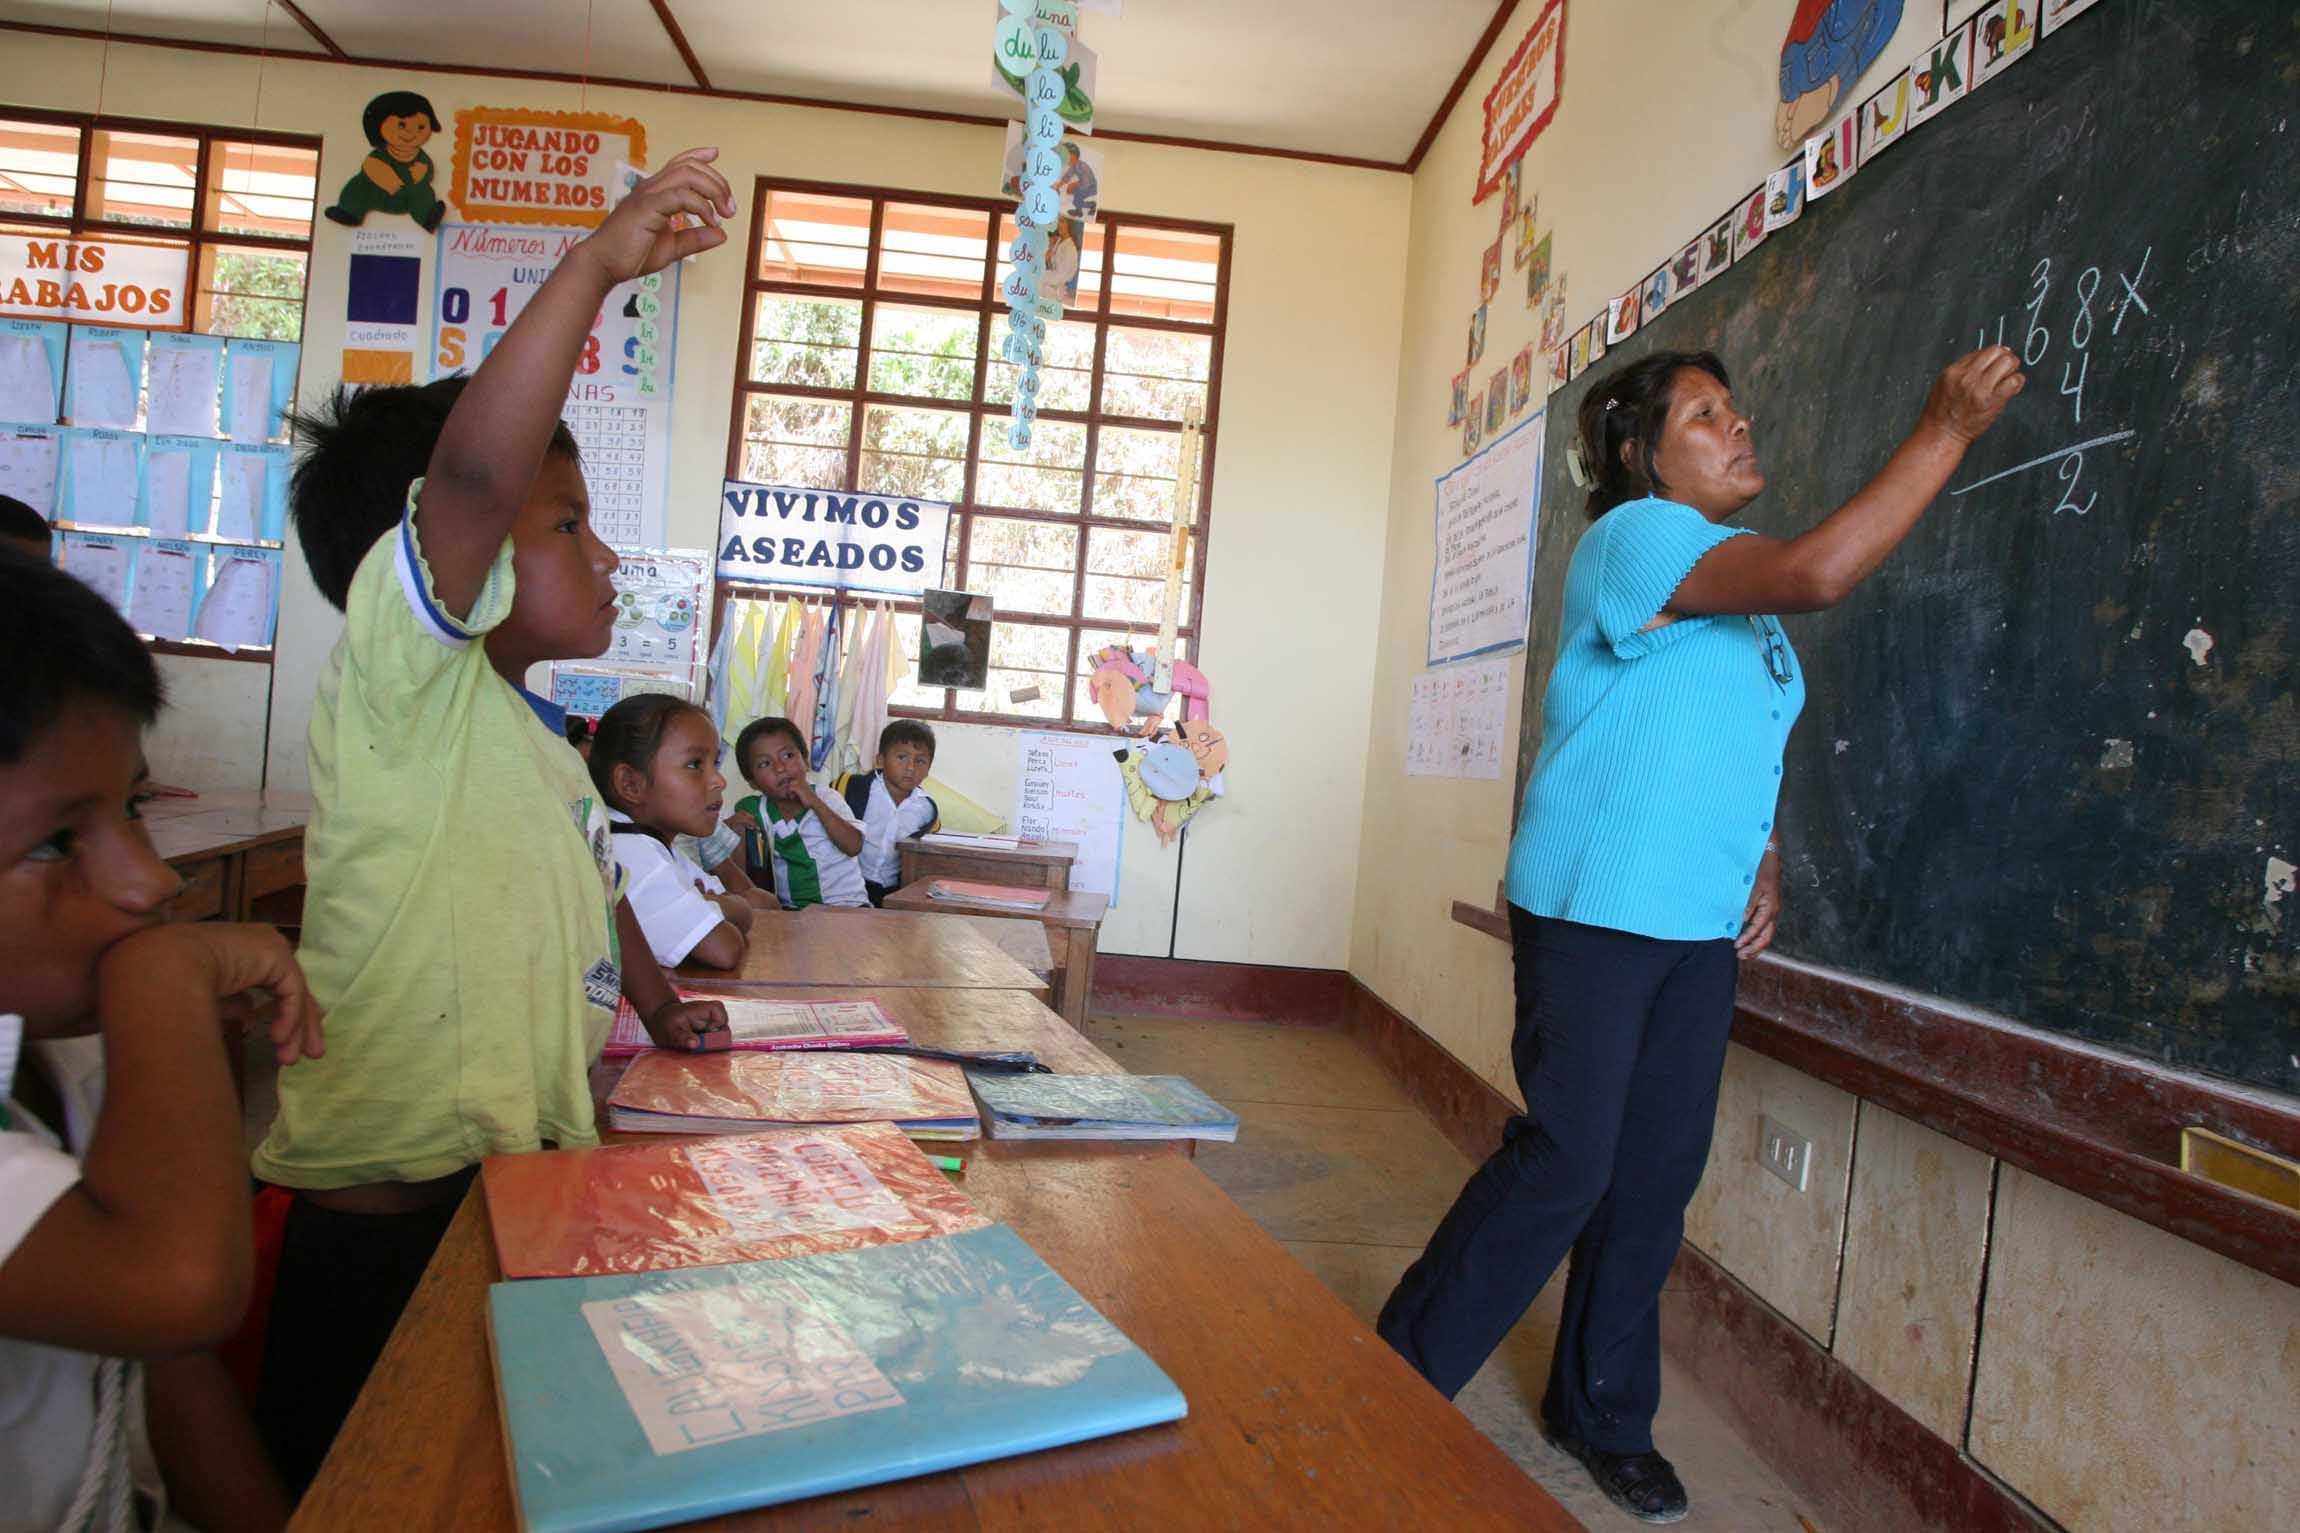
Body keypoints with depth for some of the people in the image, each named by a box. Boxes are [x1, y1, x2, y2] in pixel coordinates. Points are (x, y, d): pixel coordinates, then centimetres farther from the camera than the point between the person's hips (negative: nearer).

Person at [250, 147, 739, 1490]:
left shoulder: (540, 740, 15)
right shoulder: (400, 680, -13)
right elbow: (470, 470, -30)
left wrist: (658, 1002, 27)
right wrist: (599, 262, -30)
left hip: (528, 1173, 8)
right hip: (396, 1199, -8)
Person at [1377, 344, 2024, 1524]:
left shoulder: (1743, 591, 17)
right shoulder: (1630, 536, -10)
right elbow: (1819, 570, -25)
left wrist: (1763, 861, 8)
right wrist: (1946, 430, -17)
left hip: (1703, 926, 8)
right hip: (1592, 910, -8)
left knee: (1659, 1175, 11)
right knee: (1564, 1164, -6)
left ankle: (1603, 1414, 29)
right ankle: (1398, 1382, 12)